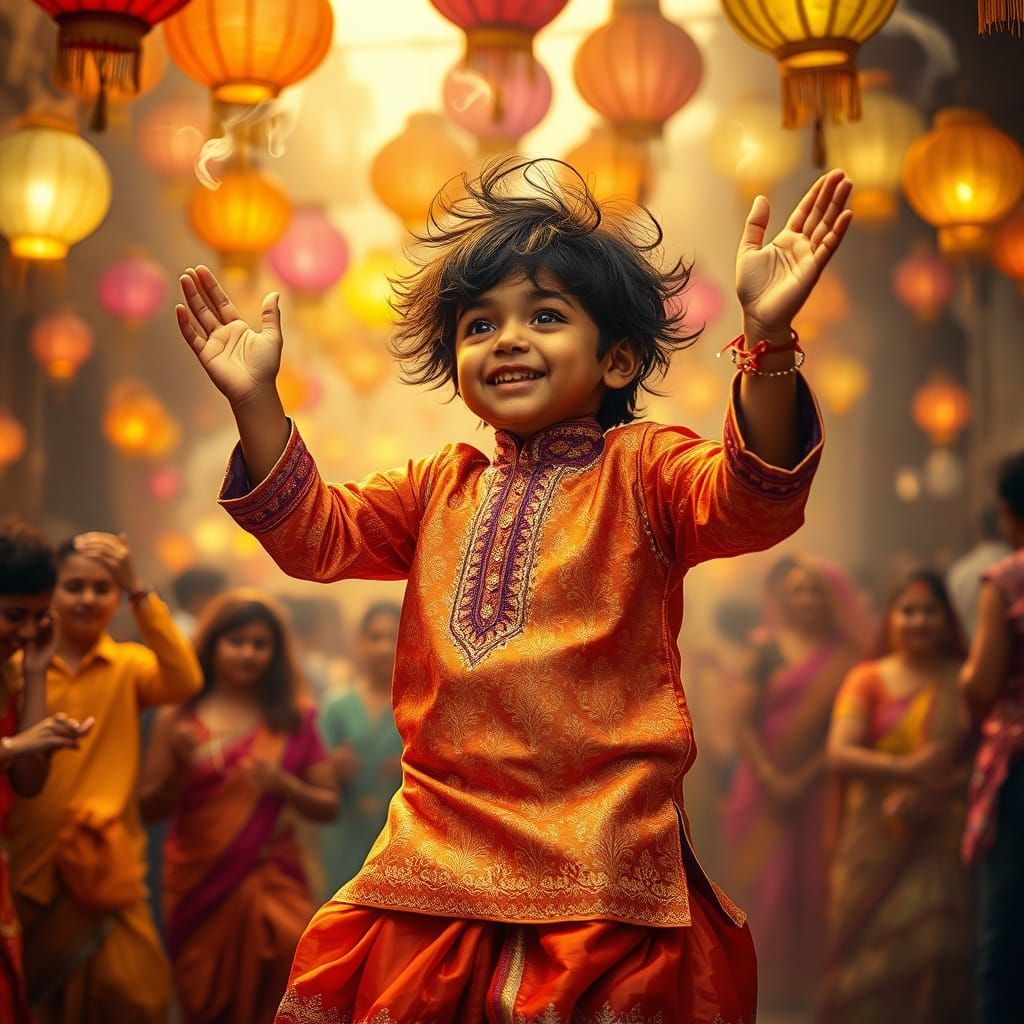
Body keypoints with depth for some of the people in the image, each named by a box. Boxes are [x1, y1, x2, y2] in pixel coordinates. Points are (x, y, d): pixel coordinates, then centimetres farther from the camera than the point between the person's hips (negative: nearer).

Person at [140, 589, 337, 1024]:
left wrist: (284, 784, -12)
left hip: (270, 880, 0)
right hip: (200, 885, 0)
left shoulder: (293, 719, 3)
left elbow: (328, 807, 6)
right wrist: (180, 767, -16)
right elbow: (149, 809, 2)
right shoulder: (178, 717, 0)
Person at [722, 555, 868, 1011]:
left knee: (812, 885, -2)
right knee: (768, 885, -2)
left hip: (817, 786, 0)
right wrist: (771, 777, -12)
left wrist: (803, 778, -12)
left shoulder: (847, 658, 3)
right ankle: (771, 984, 5)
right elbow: (744, 722, 0)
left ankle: (807, 981, 6)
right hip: (768, 784, 0)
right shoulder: (769, 650, 4)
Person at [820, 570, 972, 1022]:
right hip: (876, 844, 0)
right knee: (875, 947, -7)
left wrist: (928, 794, -14)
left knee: (930, 939, -12)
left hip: (940, 839, 0)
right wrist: (905, 769, -19)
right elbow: (839, 754, -3)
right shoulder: (867, 679, 7)